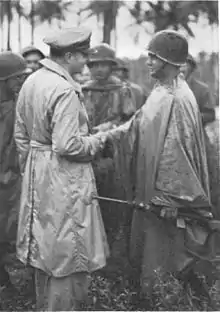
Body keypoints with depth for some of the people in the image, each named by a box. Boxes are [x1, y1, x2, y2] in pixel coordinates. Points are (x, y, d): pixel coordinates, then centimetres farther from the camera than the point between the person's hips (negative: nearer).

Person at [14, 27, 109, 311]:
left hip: (37, 174, 9)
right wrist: (95, 142, -7)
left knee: (44, 251, 20)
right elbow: (67, 146, -24)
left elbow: (20, 135, 12)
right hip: (65, 180, -9)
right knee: (69, 256, 1)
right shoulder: (65, 90, -20)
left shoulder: (31, 82, 6)